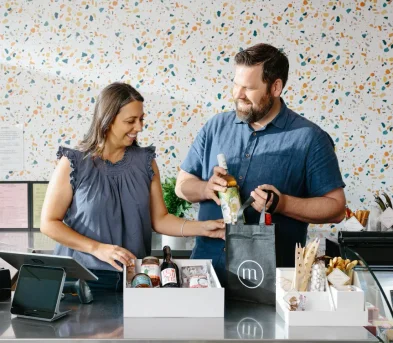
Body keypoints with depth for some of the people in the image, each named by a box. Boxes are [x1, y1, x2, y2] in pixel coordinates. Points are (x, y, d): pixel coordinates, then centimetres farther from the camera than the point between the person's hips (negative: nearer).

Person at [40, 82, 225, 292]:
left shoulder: (145, 161, 1)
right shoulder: (74, 163, -9)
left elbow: (159, 219, 2)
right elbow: (49, 223, -7)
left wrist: (201, 228, -13)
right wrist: (97, 248, -18)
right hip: (84, 276, -3)